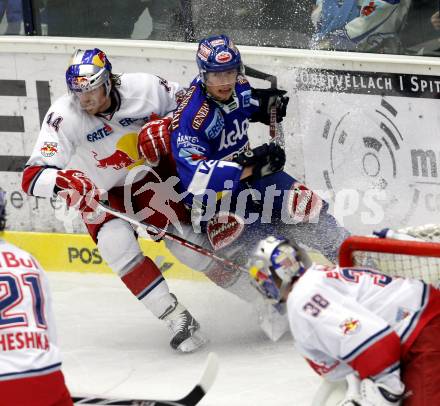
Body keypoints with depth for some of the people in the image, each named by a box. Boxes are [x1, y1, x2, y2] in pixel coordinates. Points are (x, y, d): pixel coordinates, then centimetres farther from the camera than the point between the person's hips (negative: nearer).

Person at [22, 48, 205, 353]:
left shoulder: (144, 87, -21)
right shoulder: (64, 116, -26)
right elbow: (33, 176, -32)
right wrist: (66, 181, -50)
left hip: (148, 174, 2)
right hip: (99, 194, -2)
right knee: (116, 243, -26)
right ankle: (177, 318, -23)